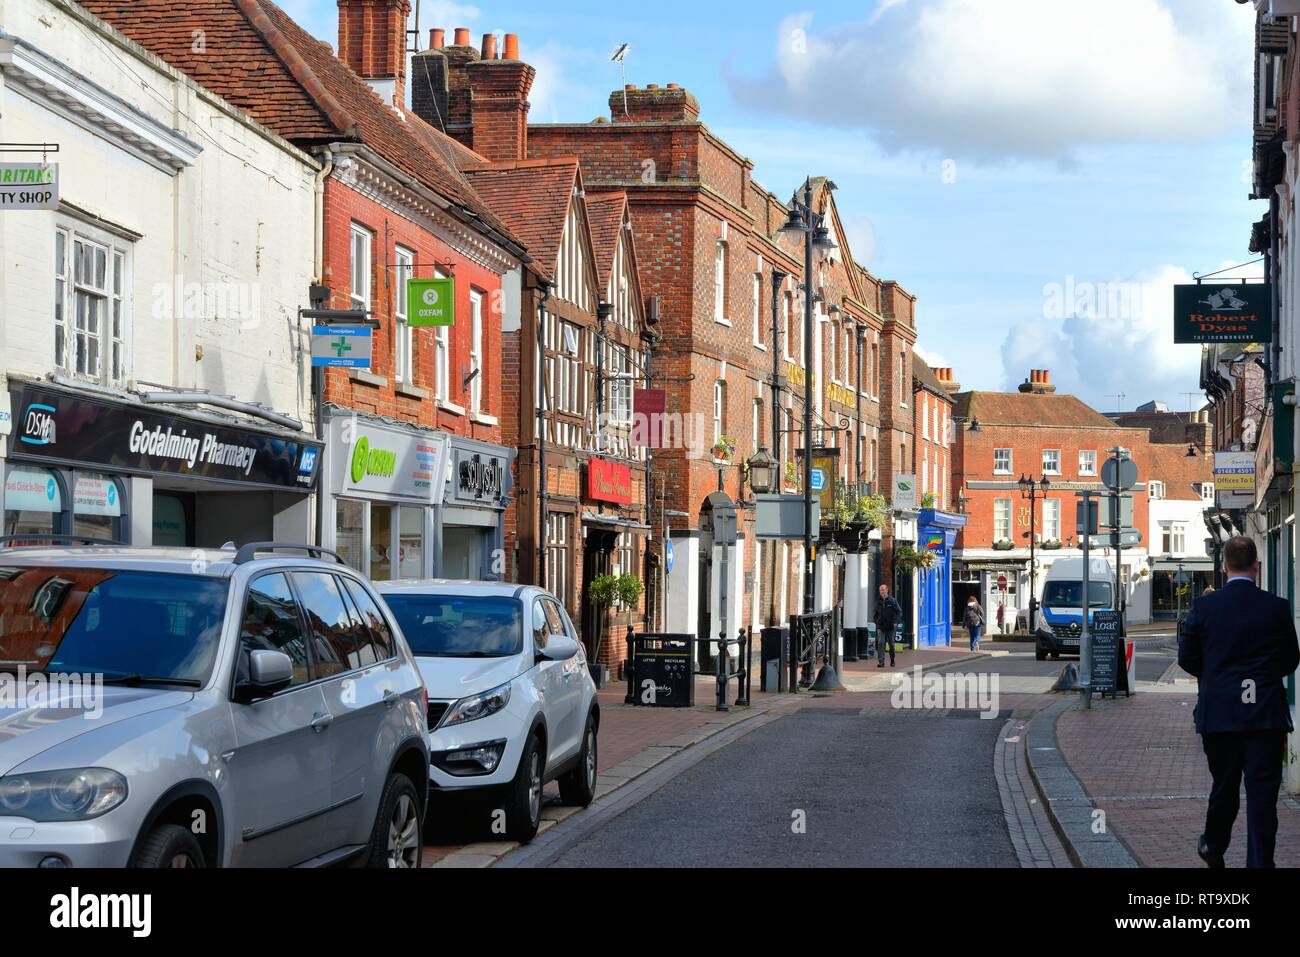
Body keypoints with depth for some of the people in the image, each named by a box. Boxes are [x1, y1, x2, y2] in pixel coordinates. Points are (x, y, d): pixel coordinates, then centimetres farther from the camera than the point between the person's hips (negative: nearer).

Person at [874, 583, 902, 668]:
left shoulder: (892, 600, -4)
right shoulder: (878, 601, 7)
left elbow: (899, 612, -3)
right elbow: (876, 613, 19)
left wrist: (896, 622, -13)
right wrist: (876, 621, 7)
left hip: (890, 626, -2)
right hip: (881, 626, 2)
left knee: (891, 644, 9)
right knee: (880, 643, -10)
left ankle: (892, 661, 24)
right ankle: (880, 661, -12)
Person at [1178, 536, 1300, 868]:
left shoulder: (1203, 607, -4)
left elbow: (1186, 658, 3)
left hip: (1218, 712, 1)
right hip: (1267, 713, -1)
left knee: (1224, 785, 19)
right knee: (1262, 792, 0)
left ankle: (1213, 848, 35)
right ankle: (1260, 862, -3)